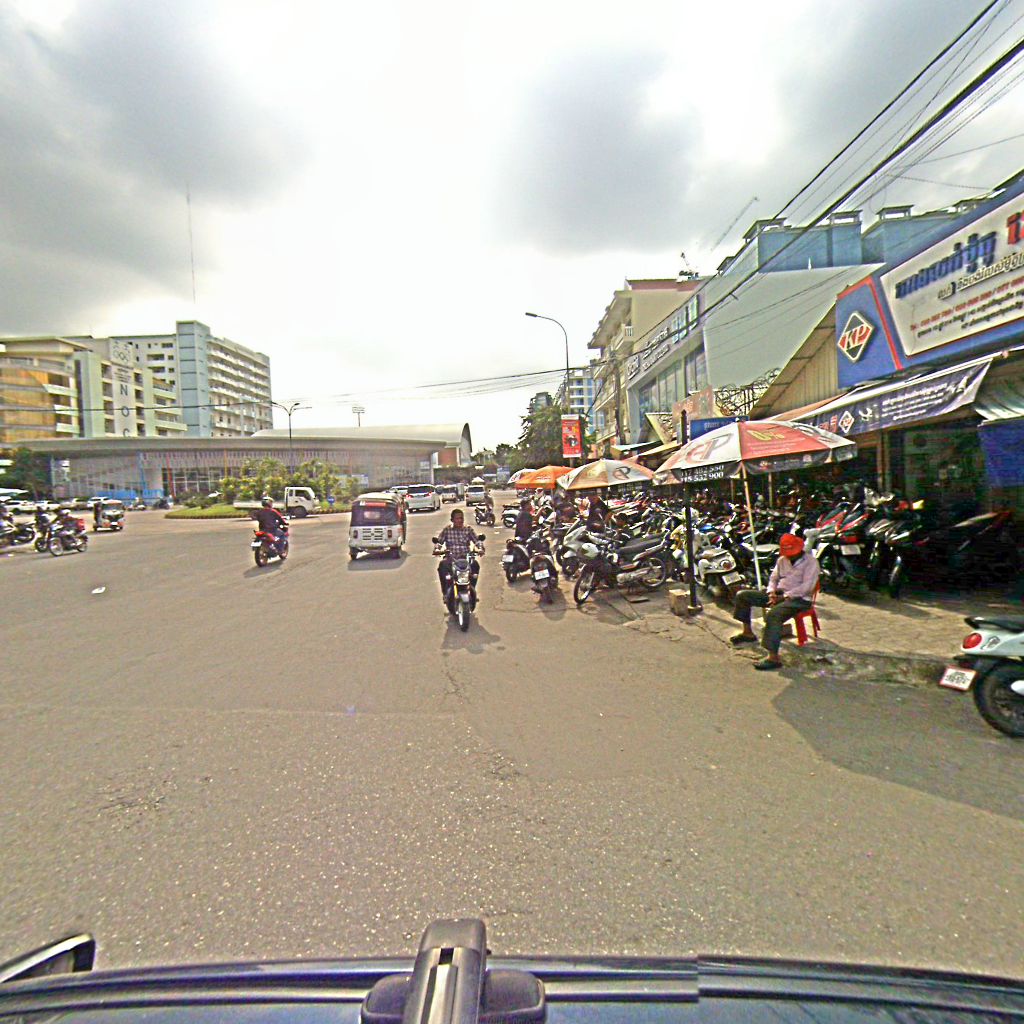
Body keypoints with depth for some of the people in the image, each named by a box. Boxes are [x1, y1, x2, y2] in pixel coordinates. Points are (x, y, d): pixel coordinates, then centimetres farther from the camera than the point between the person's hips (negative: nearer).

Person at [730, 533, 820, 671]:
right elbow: (773, 578, 20)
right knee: (742, 596, 2)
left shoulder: (810, 561, -8)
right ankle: (748, 633, 15)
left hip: (799, 599, -8)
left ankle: (773, 657, -38)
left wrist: (784, 596, -20)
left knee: (773, 615, -38)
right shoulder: (782, 560, 15)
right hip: (778, 594, 8)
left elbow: (807, 587, -17)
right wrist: (771, 592, -3)